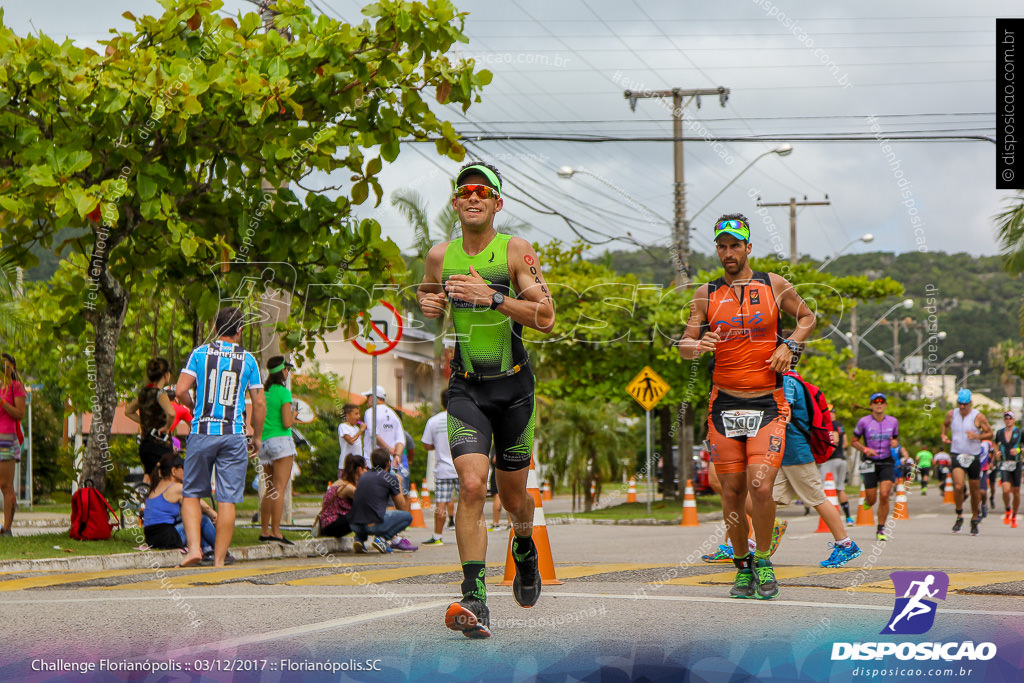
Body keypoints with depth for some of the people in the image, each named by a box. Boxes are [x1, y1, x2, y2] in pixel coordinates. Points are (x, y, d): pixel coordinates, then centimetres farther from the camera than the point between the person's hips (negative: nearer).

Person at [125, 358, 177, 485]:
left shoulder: (144, 392, 10)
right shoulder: (160, 393, -14)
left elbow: (128, 411, 27)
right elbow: (171, 413, -34)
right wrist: (167, 427, -15)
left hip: (144, 445, 8)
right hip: (160, 445, -8)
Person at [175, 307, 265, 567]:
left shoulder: (200, 353, 2)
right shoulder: (248, 360, 4)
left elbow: (181, 391, -5)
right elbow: (259, 403, 5)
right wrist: (258, 437, 17)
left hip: (202, 432, 0)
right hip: (233, 435, 0)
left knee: (191, 494, 11)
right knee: (227, 499, 2)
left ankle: (194, 547, -6)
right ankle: (219, 560, 2)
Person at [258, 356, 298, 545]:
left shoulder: (263, 392, 10)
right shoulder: (284, 392, -9)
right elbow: (287, 423, -13)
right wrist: (294, 415, 6)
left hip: (264, 443, 7)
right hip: (281, 441, -7)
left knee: (270, 490, 14)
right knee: (279, 489, -8)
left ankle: (264, 530, 14)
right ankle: (276, 532, -11)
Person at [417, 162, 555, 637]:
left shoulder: (516, 252, -6)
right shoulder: (440, 256, 4)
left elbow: (546, 318, -13)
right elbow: (427, 295, 25)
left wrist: (492, 297, -24)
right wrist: (427, 304, 0)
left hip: (513, 387, -1)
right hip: (466, 388, 1)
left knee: (513, 496, 12)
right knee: (471, 486, -19)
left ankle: (524, 546, 48)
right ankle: (474, 599, -19)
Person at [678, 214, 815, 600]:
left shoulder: (774, 286, 5)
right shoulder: (706, 294, 7)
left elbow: (807, 317, 19)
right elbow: (685, 346, 7)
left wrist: (789, 345, 0)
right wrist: (696, 347, -17)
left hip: (769, 404, -2)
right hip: (724, 404, 2)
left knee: (760, 486, -16)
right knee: (732, 493, 2)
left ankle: (763, 561, 4)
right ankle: (742, 566, 19)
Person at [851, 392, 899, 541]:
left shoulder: (893, 421, 4)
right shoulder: (863, 422, -5)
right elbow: (854, 441, 4)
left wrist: (894, 444, -5)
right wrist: (865, 449, -14)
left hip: (887, 463, 1)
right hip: (870, 463, -1)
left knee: (884, 496, -15)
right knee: (872, 499, -1)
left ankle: (880, 530, -2)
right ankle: (867, 500, 40)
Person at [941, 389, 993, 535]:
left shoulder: (978, 417, -7)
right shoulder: (951, 414, 1)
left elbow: (990, 433, 0)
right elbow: (945, 424, 23)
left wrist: (977, 436, -18)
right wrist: (944, 435, 4)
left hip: (974, 457, 0)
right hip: (957, 455, 0)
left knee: (975, 490, 7)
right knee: (958, 487, -20)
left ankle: (974, 520, 26)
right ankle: (959, 516, -2)